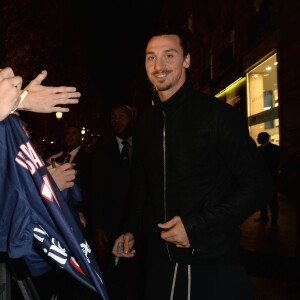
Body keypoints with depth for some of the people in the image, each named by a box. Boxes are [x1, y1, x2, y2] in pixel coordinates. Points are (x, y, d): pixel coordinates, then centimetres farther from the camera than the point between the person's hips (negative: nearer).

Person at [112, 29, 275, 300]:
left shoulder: (217, 114, -10)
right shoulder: (144, 124, 7)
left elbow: (259, 185, -12)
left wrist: (197, 225, -17)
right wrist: (132, 231, 5)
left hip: (215, 265, -5)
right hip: (160, 262, 5)